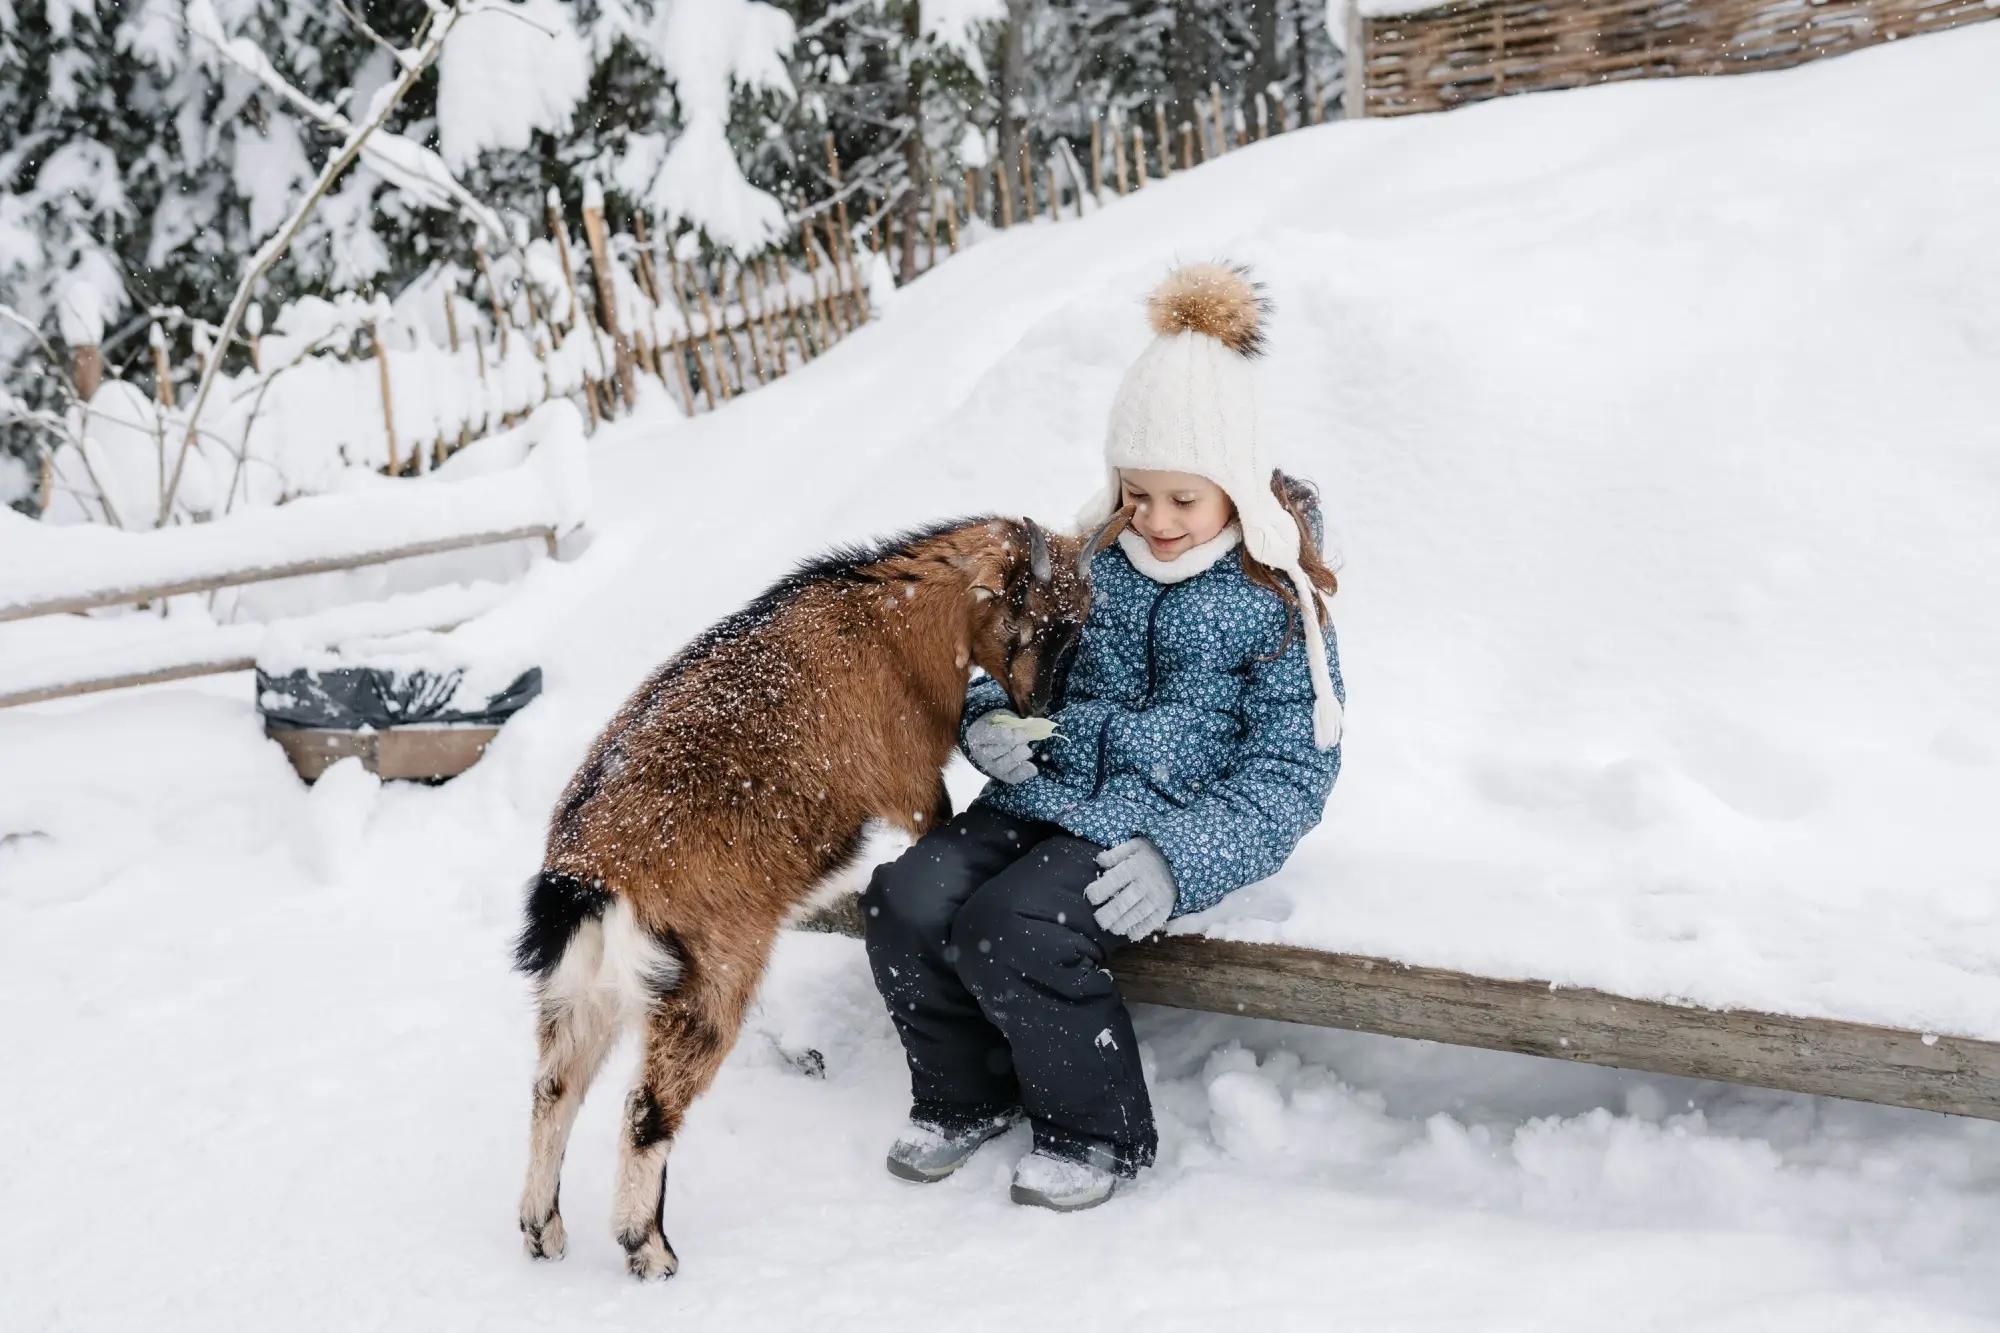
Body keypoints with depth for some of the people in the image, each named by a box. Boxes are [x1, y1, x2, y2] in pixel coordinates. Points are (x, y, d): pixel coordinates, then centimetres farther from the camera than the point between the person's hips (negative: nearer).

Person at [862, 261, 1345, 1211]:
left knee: (1009, 928, -29)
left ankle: (1102, 1133, -4)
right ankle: (966, 1095, 8)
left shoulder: (1275, 603, -5)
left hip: (1158, 830, -5)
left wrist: (1180, 856, -22)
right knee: (904, 902, -18)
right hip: (1039, 799, 6)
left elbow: (1292, 772, -9)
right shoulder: (1089, 564, 9)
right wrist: (987, 723, -6)